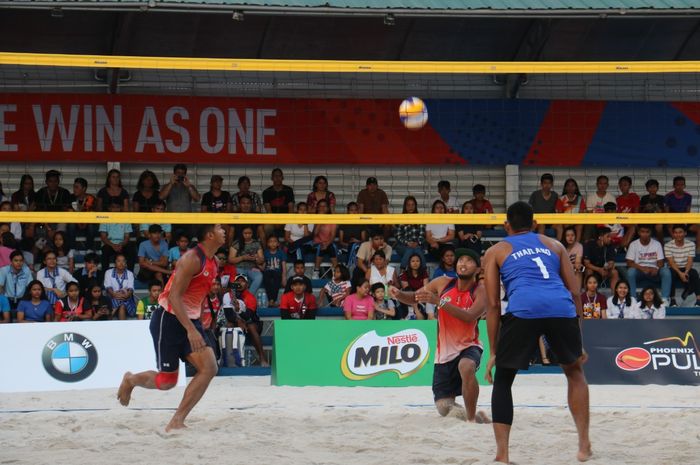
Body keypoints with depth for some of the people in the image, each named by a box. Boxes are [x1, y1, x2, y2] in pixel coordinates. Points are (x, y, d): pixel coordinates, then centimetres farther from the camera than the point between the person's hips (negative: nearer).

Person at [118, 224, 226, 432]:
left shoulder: (213, 263, 9)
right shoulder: (192, 259, -20)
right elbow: (174, 296, -25)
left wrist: (196, 327, 22)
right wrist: (190, 330, -31)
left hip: (190, 321, 8)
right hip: (168, 319, -8)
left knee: (209, 368, -9)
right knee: (167, 381, -2)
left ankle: (177, 421, -5)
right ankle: (130, 380, 30)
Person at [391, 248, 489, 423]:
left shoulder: (480, 291, -11)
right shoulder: (443, 283, 0)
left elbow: (470, 317, -28)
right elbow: (414, 297, 9)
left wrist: (439, 301, -36)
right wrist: (399, 294, -14)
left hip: (468, 346, -4)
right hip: (445, 351, 4)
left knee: (466, 367, -40)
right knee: (444, 409, -3)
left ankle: (472, 418, -27)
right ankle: (463, 411, 31)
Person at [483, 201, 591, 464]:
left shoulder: (496, 252, 24)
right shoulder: (553, 245, 30)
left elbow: (493, 304, 16)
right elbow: (575, 292, 23)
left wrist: (493, 352, 18)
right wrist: (577, 341, 27)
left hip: (523, 310, -2)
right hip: (562, 309, 2)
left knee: (502, 380, 16)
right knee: (574, 371, 27)